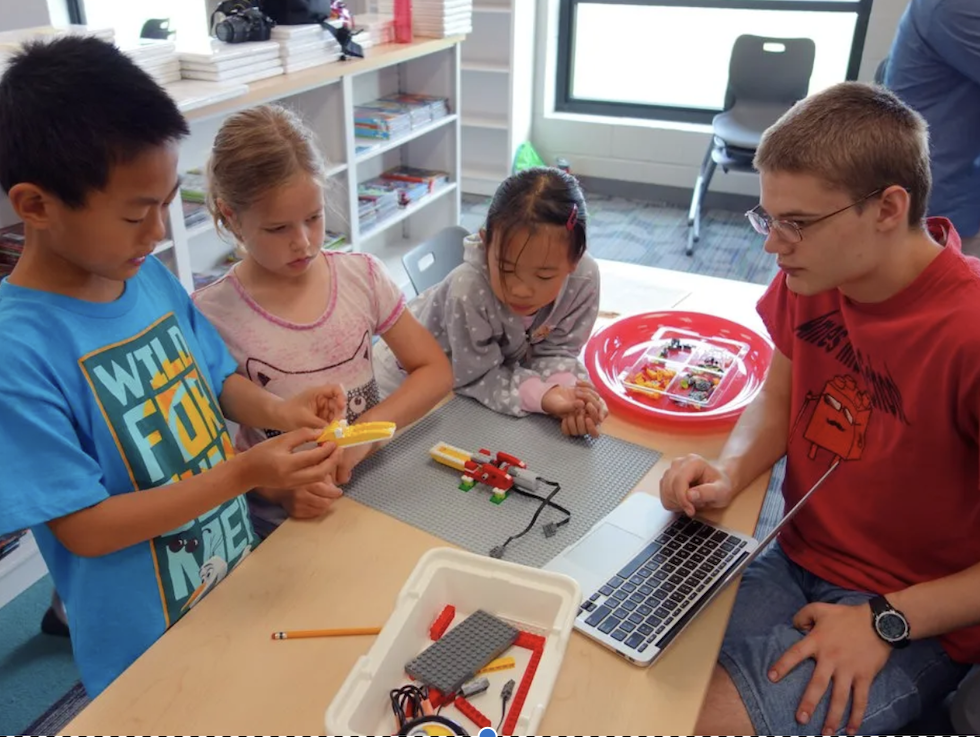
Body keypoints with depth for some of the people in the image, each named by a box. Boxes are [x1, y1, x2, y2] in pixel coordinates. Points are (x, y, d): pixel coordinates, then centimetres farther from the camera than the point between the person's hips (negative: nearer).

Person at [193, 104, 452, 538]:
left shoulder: (361, 275, 0)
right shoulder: (212, 316, -9)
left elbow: (436, 371, 2)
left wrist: (367, 428, -14)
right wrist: (276, 486, -22)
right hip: (282, 520, -3)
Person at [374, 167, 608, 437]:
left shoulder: (584, 278, -26)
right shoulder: (468, 290, -39)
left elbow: (555, 351, -16)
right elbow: (476, 377, -28)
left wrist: (565, 390, -36)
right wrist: (540, 395, -42)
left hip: (497, 365, 4)